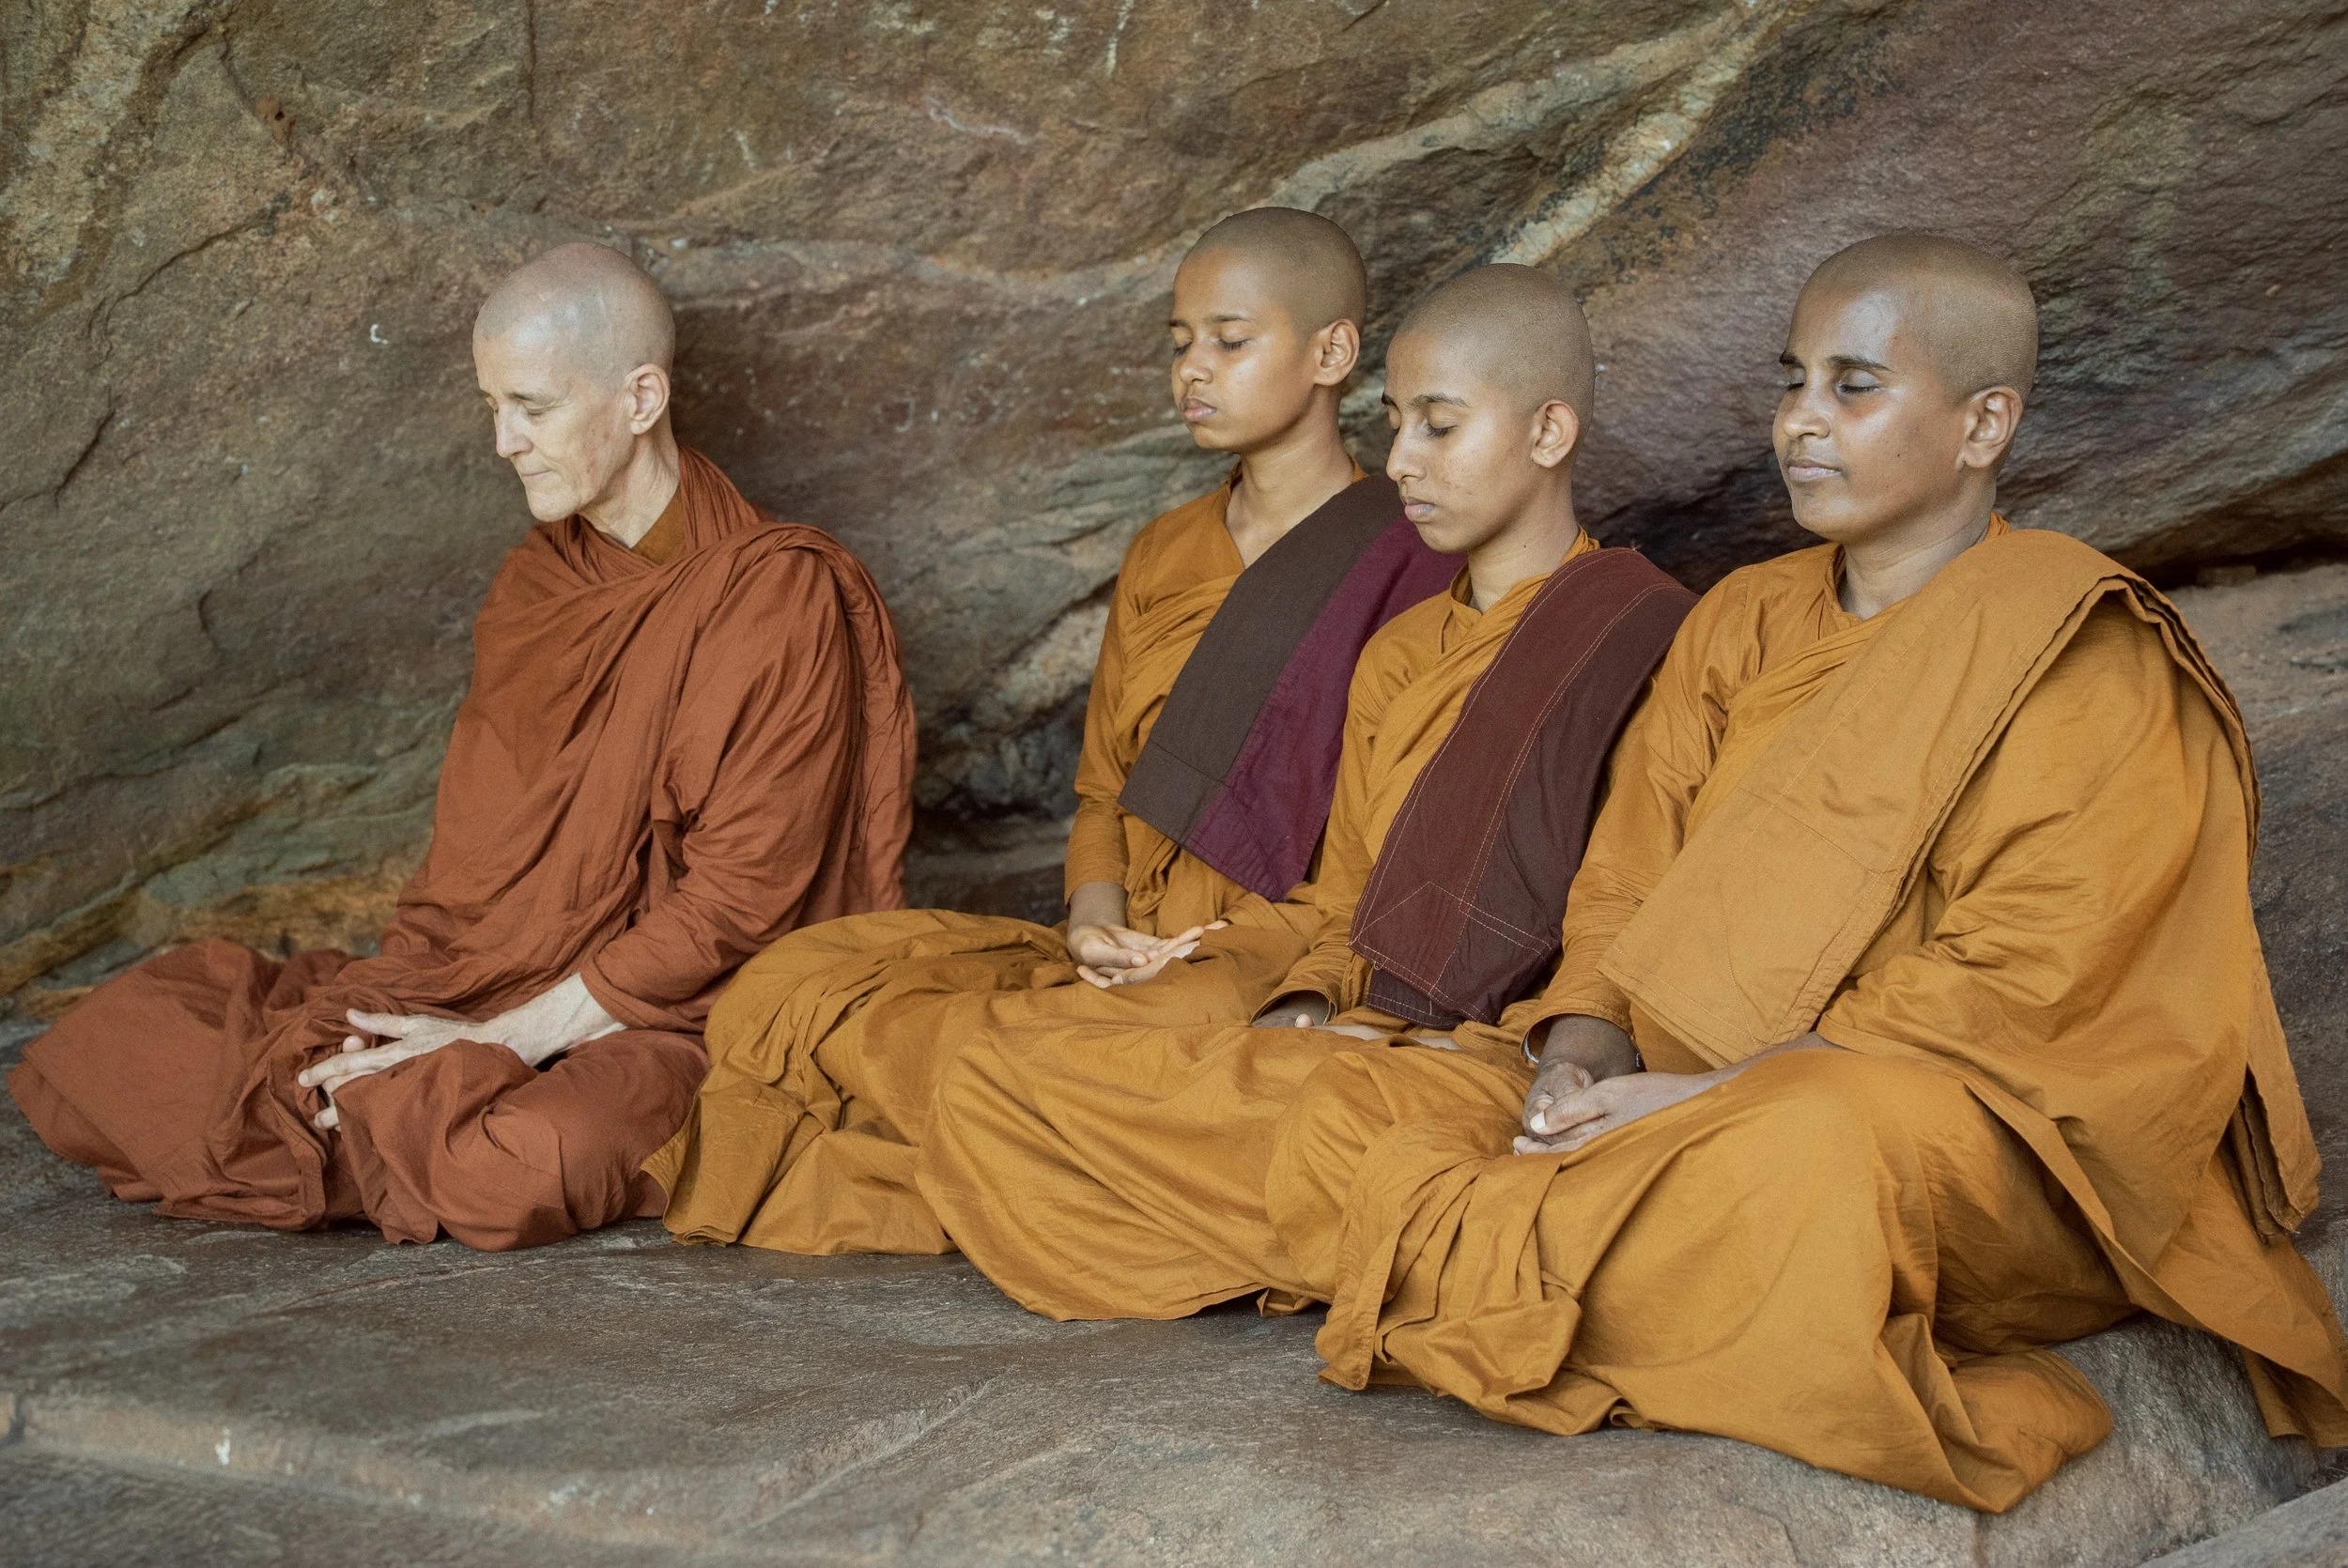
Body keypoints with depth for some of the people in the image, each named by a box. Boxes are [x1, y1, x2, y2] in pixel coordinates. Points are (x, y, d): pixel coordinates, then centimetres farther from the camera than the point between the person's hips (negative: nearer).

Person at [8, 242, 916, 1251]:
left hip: (666, 1019, -6)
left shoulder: (780, 597, -14)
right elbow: (469, 854, 13)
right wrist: (382, 1009, -6)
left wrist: (499, 1039, -19)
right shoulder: (535, 582, 10)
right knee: (113, 1039, -6)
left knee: (520, 1170, -39)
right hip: (471, 990, 6)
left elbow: (734, 905, -17)